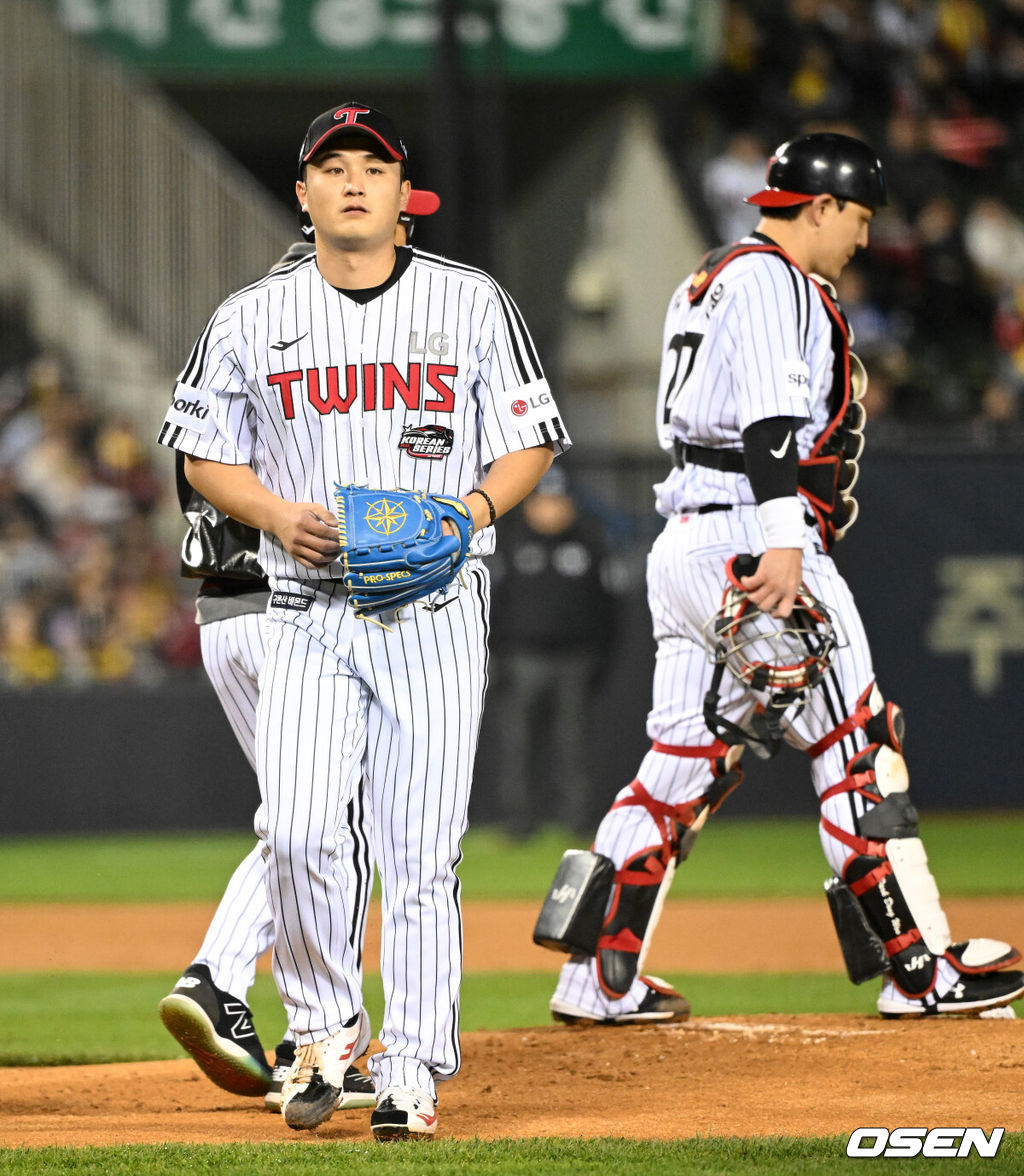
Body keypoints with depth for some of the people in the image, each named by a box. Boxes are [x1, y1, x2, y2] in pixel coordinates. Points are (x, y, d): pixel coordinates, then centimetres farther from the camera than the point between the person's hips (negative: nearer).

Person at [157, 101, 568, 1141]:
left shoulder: (472, 304, 5)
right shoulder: (252, 320, 7)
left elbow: (530, 442, 8)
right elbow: (205, 456, 12)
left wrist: (474, 508, -12)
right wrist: (277, 515, -7)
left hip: (437, 613, -1)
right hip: (307, 612, 1)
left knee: (421, 851, -5)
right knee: (297, 831, -14)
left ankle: (412, 1072, 2)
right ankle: (324, 1032, 7)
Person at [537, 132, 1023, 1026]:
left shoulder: (708, 283, 23)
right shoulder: (770, 280, -7)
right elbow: (769, 417, -20)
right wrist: (784, 541, -28)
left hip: (684, 545, 10)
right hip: (751, 540, -10)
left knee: (683, 762, 7)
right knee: (857, 745, -5)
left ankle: (600, 978, 3)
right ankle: (919, 969, -3)